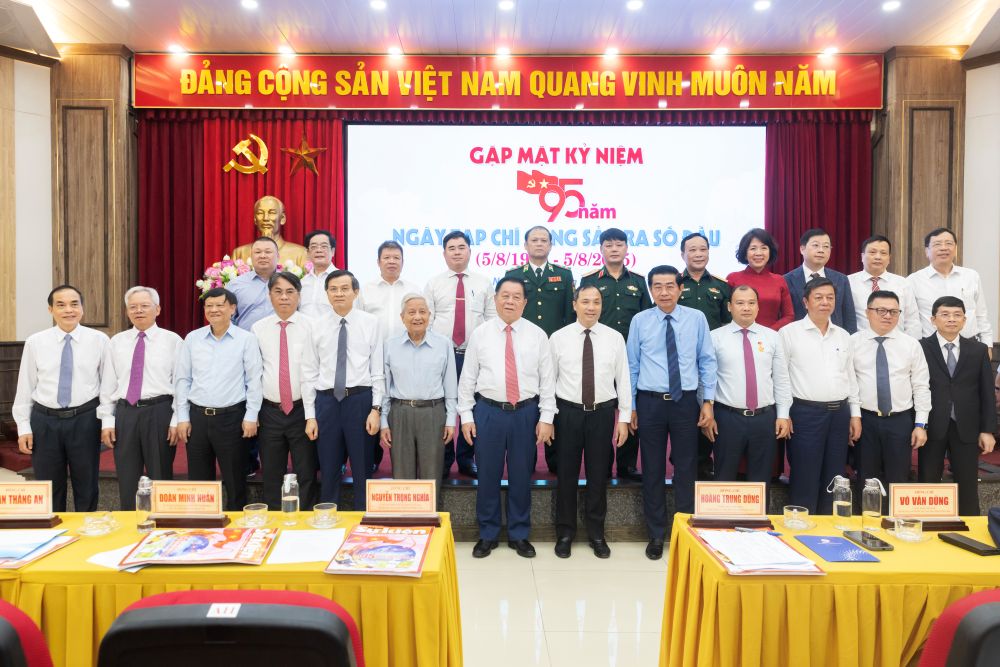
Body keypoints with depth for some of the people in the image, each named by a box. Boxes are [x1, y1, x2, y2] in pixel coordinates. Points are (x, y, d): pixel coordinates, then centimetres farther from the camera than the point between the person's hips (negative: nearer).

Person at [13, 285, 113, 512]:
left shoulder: (99, 340, -3)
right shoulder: (35, 342, 1)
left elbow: (108, 383, -1)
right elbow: (25, 386, 4)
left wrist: (107, 420, -5)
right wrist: (23, 427, 3)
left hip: (85, 419, -1)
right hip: (45, 420, 1)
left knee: (86, 486, 11)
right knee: (48, 488, 12)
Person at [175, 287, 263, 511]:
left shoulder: (246, 339, -2)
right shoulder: (192, 338, 7)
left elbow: (254, 381, -3)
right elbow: (182, 380, 9)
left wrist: (251, 417, -6)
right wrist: (182, 417, 4)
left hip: (232, 417, -3)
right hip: (197, 417, 3)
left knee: (235, 482, 5)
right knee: (198, 480, 11)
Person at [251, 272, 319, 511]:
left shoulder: (310, 326, -3)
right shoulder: (258, 329, 5)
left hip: (302, 410, -2)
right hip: (270, 411, 2)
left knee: (306, 474, 6)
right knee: (271, 476, 12)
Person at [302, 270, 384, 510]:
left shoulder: (370, 323, -1)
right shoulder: (317, 327, 4)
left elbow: (378, 370, -1)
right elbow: (309, 373, 5)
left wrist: (376, 408, -7)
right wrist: (310, 416, 2)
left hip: (360, 399, -1)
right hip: (326, 400, 1)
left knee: (362, 469, 10)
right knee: (328, 470, 11)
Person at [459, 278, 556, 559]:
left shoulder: (537, 335, 1)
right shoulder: (480, 333, 1)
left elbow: (547, 379, 1)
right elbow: (468, 377, 3)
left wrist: (546, 418, -3)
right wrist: (466, 415, -1)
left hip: (525, 412, 0)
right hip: (488, 411, 0)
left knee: (521, 475, 9)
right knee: (488, 475, 8)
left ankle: (519, 535, 26)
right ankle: (487, 534, 25)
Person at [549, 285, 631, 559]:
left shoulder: (615, 338, 1)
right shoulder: (558, 338, -2)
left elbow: (623, 379, 2)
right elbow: (549, 378, 2)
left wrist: (624, 418, 0)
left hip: (602, 413, 1)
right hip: (568, 412, -1)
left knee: (598, 474, 10)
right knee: (567, 474, 8)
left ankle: (596, 533, 27)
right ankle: (565, 532, 25)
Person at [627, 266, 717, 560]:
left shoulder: (697, 318, 1)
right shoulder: (640, 321, 0)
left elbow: (707, 361, 4)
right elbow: (632, 365, 4)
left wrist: (708, 401, -1)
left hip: (686, 402, 0)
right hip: (650, 402, 0)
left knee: (686, 469, 8)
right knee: (652, 470, 8)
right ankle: (656, 535, 22)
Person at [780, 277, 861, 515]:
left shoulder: (843, 336, 13)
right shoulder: (789, 332, -3)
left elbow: (851, 377, 16)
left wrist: (855, 414, 12)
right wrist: (783, 414, -9)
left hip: (840, 413, 5)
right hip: (805, 413, -5)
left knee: (833, 480, 11)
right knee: (804, 481, 0)